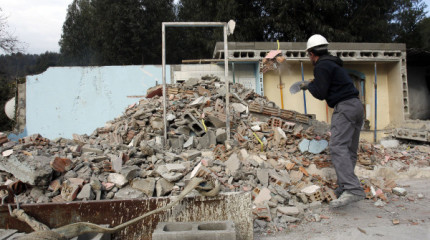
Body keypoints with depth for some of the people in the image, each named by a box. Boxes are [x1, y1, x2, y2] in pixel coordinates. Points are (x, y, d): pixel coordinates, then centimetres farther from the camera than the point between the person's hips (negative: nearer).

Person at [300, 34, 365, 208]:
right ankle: (344, 188, 12)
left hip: (344, 106, -10)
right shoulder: (334, 64, 25)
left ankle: (353, 190, -31)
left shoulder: (322, 66, -5)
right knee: (350, 150, 8)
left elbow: (320, 94, -10)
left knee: (338, 147, -19)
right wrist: (315, 84, 29)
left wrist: (309, 85, 8)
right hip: (356, 105, 11)